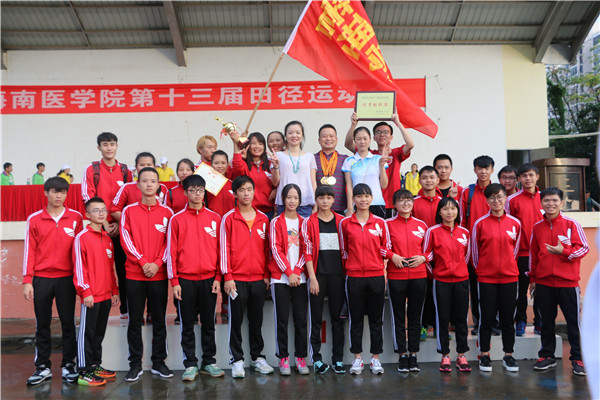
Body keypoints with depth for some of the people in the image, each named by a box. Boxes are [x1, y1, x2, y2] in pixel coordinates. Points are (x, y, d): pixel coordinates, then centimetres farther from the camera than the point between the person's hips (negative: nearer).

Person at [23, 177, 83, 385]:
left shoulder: (76, 218, 1)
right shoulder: (34, 219, 2)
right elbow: (29, 251, 3)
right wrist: (27, 281, -1)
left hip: (66, 278, 0)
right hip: (41, 279, 1)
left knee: (68, 323, 5)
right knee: (42, 325, 8)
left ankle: (69, 365, 16)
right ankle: (43, 367, 19)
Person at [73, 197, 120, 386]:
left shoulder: (107, 239, 13)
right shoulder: (82, 237, -8)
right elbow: (79, 266, -11)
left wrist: (114, 291, 15)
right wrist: (85, 291, -14)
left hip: (106, 295, 7)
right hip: (91, 296, -7)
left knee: (99, 332, 15)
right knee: (86, 333, 0)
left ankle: (96, 365, 27)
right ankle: (84, 372, 7)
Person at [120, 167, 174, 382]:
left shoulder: (167, 212, 5)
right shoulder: (129, 211, 4)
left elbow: (170, 241, 2)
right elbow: (126, 239, -3)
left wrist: (157, 263, -10)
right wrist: (143, 262, -12)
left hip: (159, 274, 1)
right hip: (134, 274, 0)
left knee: (159, 320, 7)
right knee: (135, 320, 5)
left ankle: (158, 362, 18)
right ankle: (135, 364, 16)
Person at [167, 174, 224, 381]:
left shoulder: (215, 218, 5)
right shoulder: (177, 219, 2)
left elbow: (220, 249, 6)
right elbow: (171, 251, 0)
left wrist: (218, 277, 0)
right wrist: (174, 281, -5)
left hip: (209, 279, 1)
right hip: (185, 279, -1)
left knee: (208, 323, 9)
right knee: (187, 325, 6)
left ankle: (209, 362, 20)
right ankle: (190, 365, 16)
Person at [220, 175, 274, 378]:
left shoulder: (263, 219, 8)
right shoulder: (228, 218, -1)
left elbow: (266, 248, 10)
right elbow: (224, 248, -4)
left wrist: (267, 274, 6)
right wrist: (227, 276, -9)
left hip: (258, 278, 3)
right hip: (237, 278, -3)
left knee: (256, 320, 12)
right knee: (236, 320, 4)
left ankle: (258, 357, 24)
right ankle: (237, 360, 16)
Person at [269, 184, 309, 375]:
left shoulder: (304, 223, 9)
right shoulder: (276, 222, 2)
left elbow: (306, 250, 4)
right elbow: (276, 250, -5)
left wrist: (297, 270, -8)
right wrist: (289, 272, -11)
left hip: (300, 277, 2)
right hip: (280, 278, -2)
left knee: (301, 319, 5)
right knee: (282, 319, 2)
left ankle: (300, 357, 15)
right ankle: (283, 358, 12)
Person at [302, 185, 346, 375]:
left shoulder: (341, 221, 9)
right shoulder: (309, 222, 2)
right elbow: (307, 251, -3)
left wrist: (347, 274, 4)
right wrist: (312, 278, -9)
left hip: (337, 275, 2)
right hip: (318, 275, -2)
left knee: (338, 317, 7)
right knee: (316, 318, 3)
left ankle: (338, 359, 16)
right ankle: (316, 358, 12)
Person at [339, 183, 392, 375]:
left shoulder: (380, 222, 4)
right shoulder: (345, 223, 3)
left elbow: (386, 248, 7)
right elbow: (344, 251, 8)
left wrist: (384, 272, -4)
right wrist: (351, 265, 1)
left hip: (376, 275, 1)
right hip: (354, 276, 0)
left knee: (376, 318, 7)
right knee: (356, 318, 7)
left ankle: (375, 357, 18)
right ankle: (357, 358, 18)